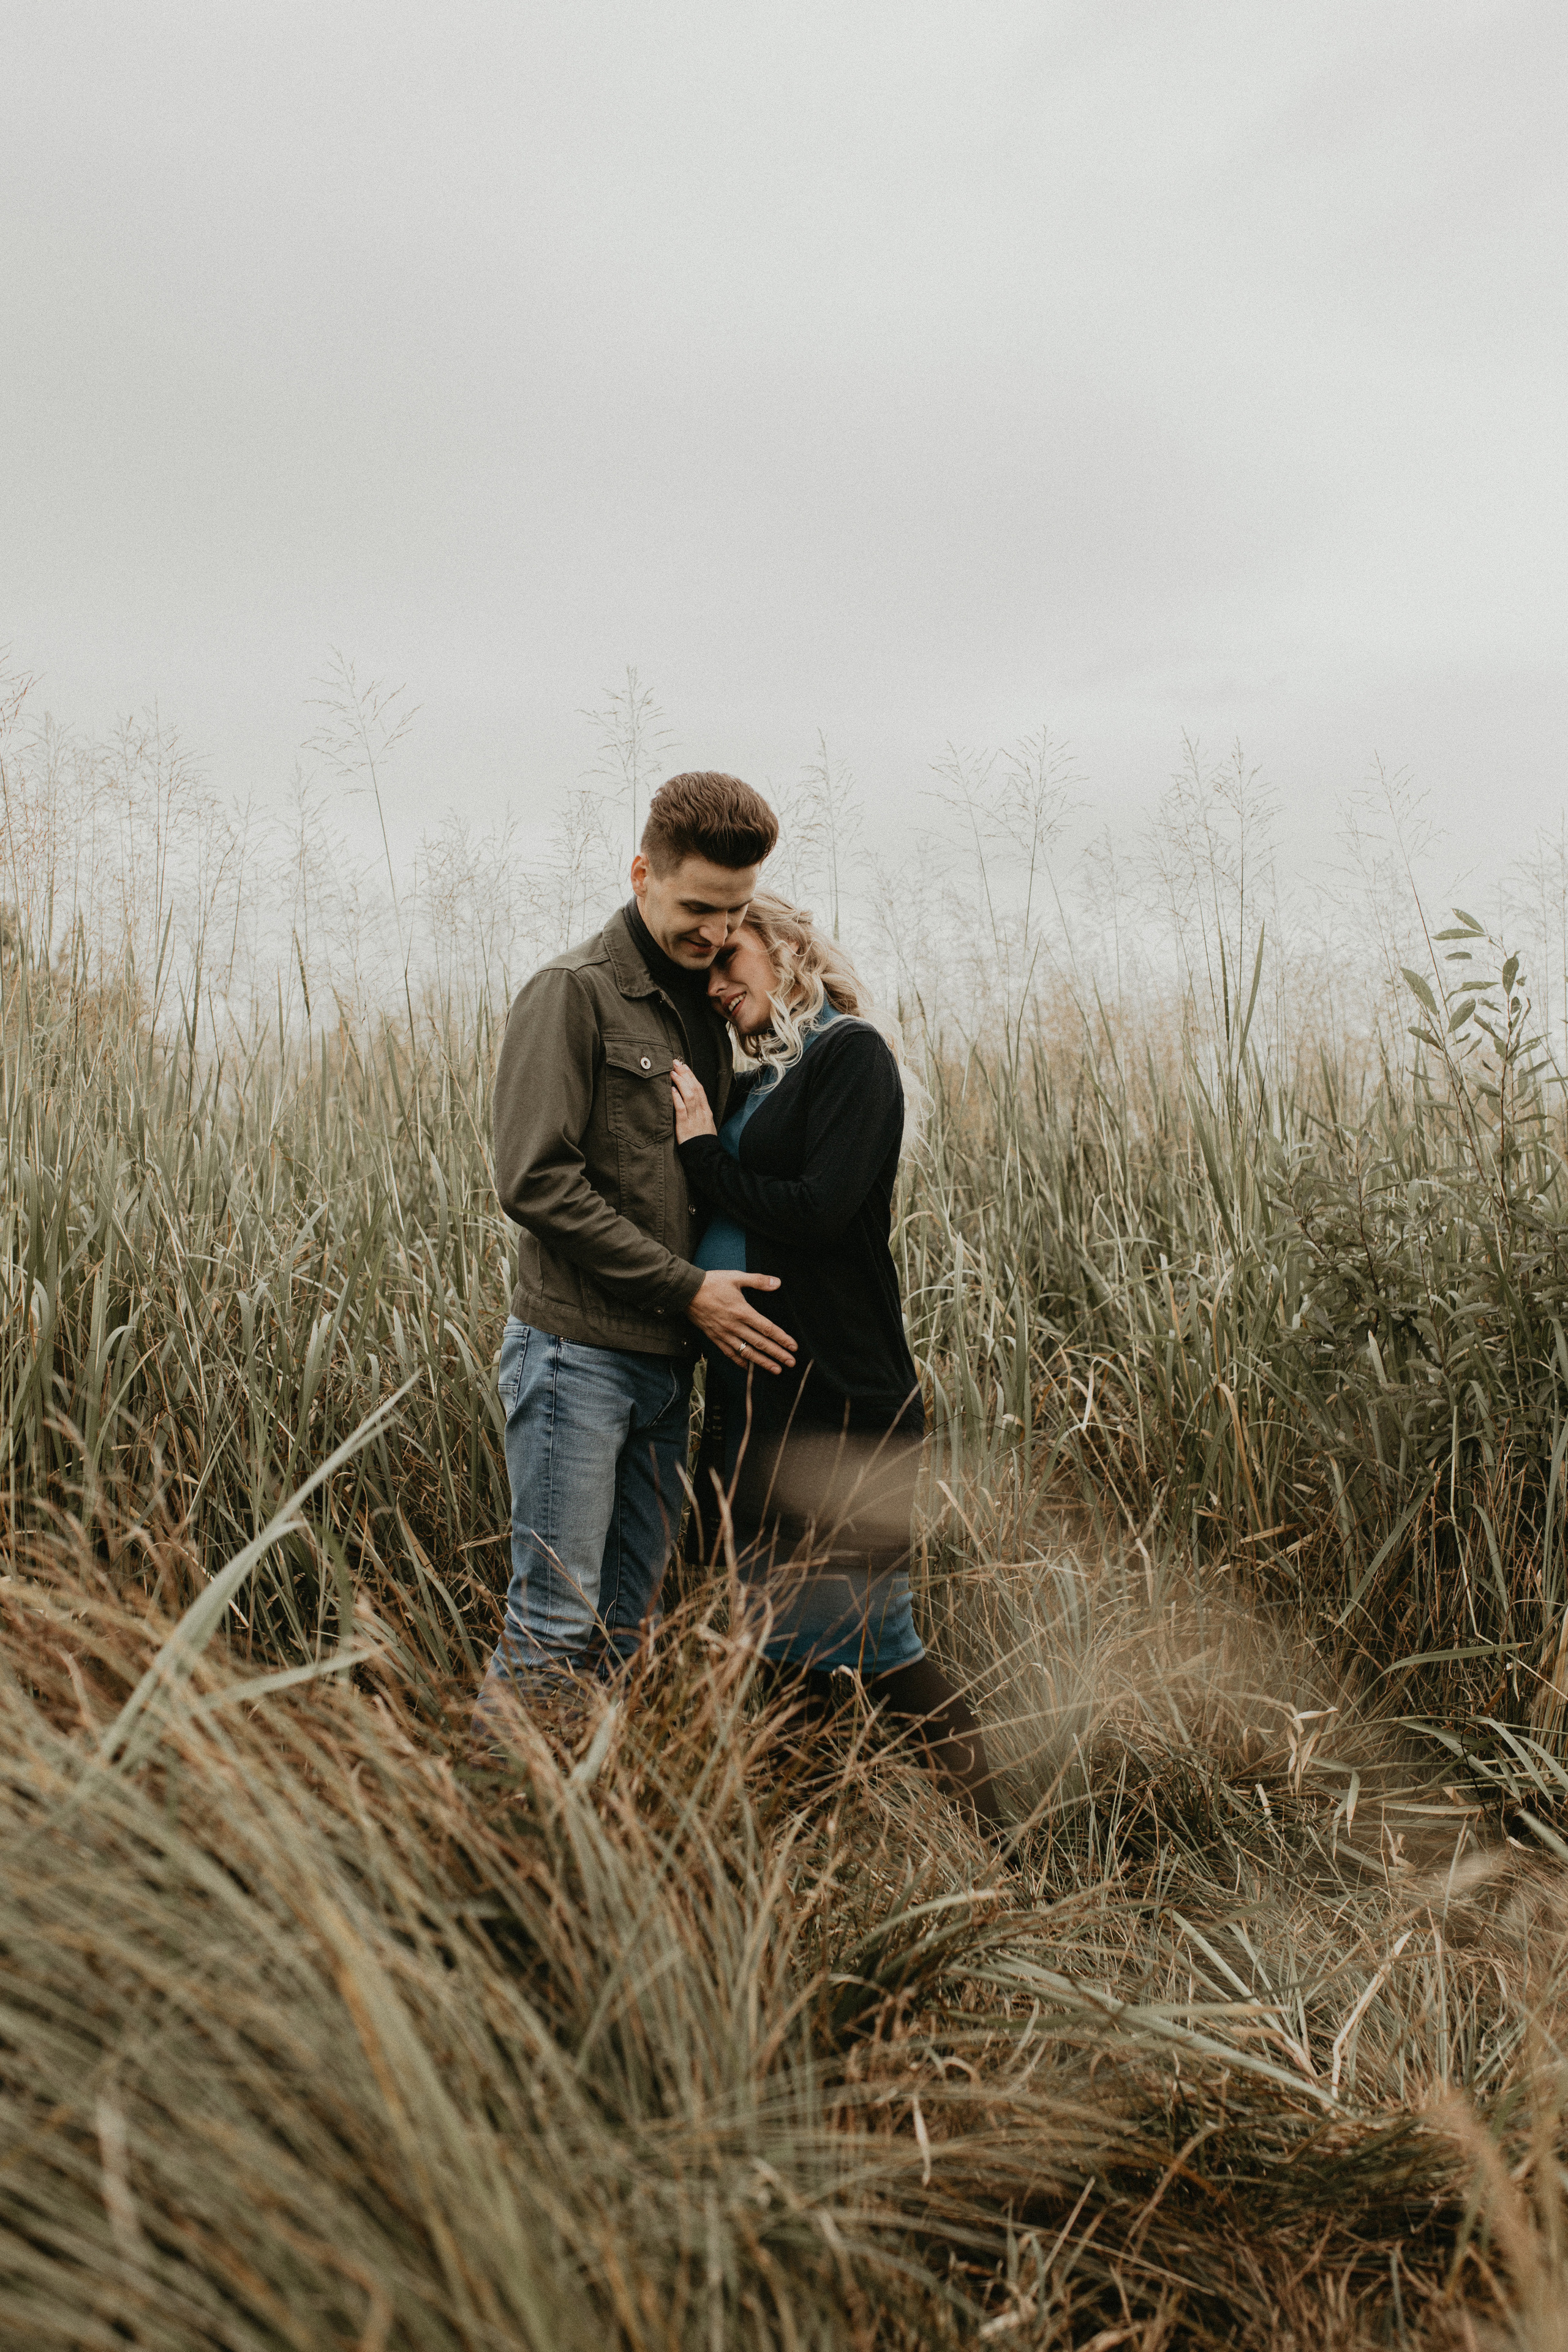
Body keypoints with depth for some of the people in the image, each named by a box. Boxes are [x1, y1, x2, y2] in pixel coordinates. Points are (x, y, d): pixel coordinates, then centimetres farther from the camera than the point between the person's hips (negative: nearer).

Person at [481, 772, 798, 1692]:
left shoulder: (706, 1009, 15)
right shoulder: (575, 992, -8)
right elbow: (536, 1179, -15)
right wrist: (685, 1287, -14)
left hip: (669, 1360, 7)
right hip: (578, 1349, -7)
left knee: (627, 1628, 11)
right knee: (555, 1625, -6)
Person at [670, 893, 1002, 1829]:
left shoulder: (851, 1054, -8)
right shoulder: (753, 1085, 15)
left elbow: (818, 1211, -19)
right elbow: (725, 1220, 11)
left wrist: (704, 1151, -9)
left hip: (840, 1400, -9)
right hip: (753, 1397, 9)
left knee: (868, 1637, -3)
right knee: (781, 1637, 15)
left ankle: (994, 1845, 11)